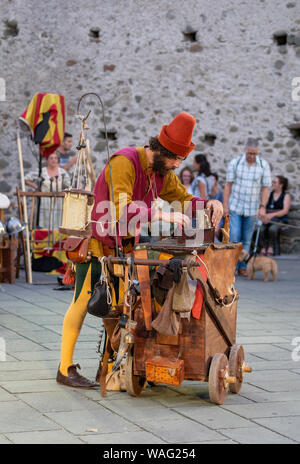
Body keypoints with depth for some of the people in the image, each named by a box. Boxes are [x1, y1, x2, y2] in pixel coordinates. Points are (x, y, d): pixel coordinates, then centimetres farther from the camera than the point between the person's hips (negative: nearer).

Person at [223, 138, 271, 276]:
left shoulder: (264, 165, -3)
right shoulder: (234, 163, -4)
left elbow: (265, 188, -1)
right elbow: (228, 185, -1)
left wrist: (262, 207, -9)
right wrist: (225, 206, -6)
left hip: (252, 209, 1)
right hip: (235, 207, -1)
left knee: (246, 239, 6)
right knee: (234, 237, -10)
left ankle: (242, 267, 15)